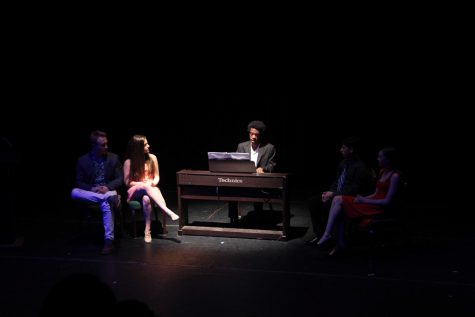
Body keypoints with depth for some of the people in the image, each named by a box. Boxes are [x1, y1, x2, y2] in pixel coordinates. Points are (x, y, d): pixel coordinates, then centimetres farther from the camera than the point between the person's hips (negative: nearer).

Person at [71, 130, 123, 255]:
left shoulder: (113, 158, 3)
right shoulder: (83, 160, 1)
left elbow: (120, 179, 3)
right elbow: (79, 182, 2)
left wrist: (108, 187, -16)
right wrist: (92, 188, -18)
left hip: (109, 190, -2)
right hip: (90, 192, 2)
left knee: (106, 204, -38)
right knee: (74, 192, -31)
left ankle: (108, 241, -39)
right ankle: (109, 198, -33)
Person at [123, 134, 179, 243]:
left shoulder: (152, 158, 3)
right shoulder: (129, 162, -6)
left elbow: (157, 176, 8)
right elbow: (127, 182, -4)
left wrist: (153, 183, -15)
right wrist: (144, 183, -15)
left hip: (150, 188, 2)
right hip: (135, 191, -2)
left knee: (146, 199, -37)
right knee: (146, 187, -39)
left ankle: (147, 231, -42)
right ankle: (169, 212, -49)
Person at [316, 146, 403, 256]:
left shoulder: (395, 176, -14)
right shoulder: (383, 171, 13)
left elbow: (387, 202, -18)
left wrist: (365, 201, -14)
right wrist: (362, 199, 0)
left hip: (380, 208, -9)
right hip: (373, 201, 9)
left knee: (338, 200, -15)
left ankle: (327, 234, -12)